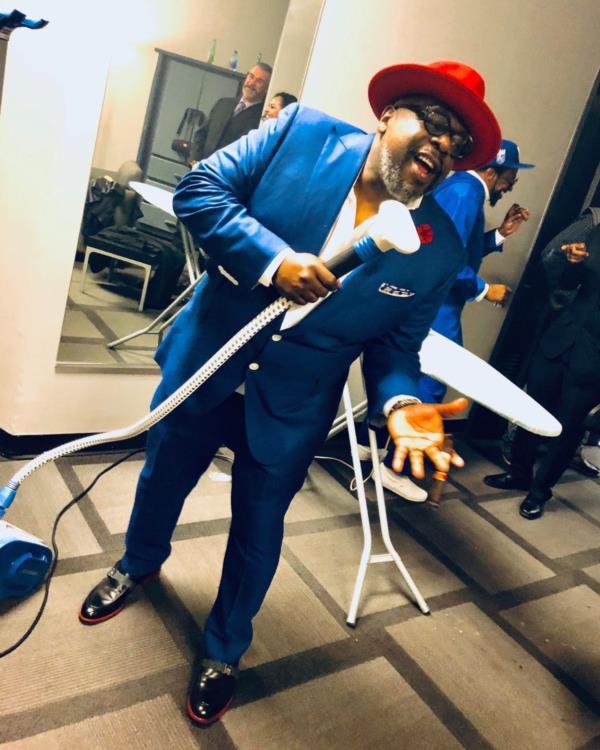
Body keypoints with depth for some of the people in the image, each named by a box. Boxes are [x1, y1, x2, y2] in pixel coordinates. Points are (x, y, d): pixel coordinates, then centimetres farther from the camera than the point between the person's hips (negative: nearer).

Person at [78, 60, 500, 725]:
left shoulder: (438, 250, -11)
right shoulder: (302, 133, -13)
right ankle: (138, 563, 61)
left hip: (289, 411, 0)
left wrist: (399, 404, -25)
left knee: (258, 532, 15)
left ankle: (224, 649, 46)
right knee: (162, 478, 25)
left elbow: (394, 345, -4)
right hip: (203, 364, 1)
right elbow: (198, 190, -13)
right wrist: (271, 258, -27)